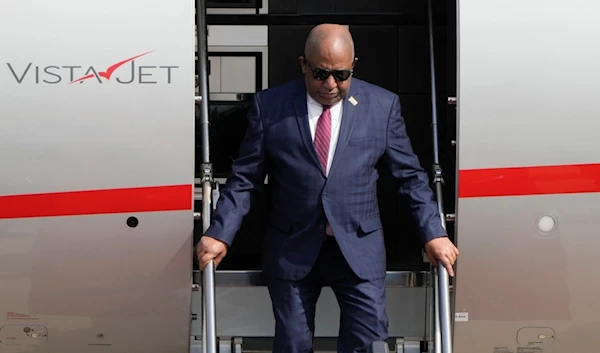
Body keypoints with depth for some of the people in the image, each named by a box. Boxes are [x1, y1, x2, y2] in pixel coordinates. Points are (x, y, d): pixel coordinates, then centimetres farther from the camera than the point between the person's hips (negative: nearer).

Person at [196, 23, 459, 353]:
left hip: (360, 251, 0)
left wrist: (433, 233, -1)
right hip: (292, 251, 0)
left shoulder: (383, 105, 0)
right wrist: (219, 234, -8)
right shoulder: (269, 106, -2)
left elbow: (410, 176, 5)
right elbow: (245, 179, 1)